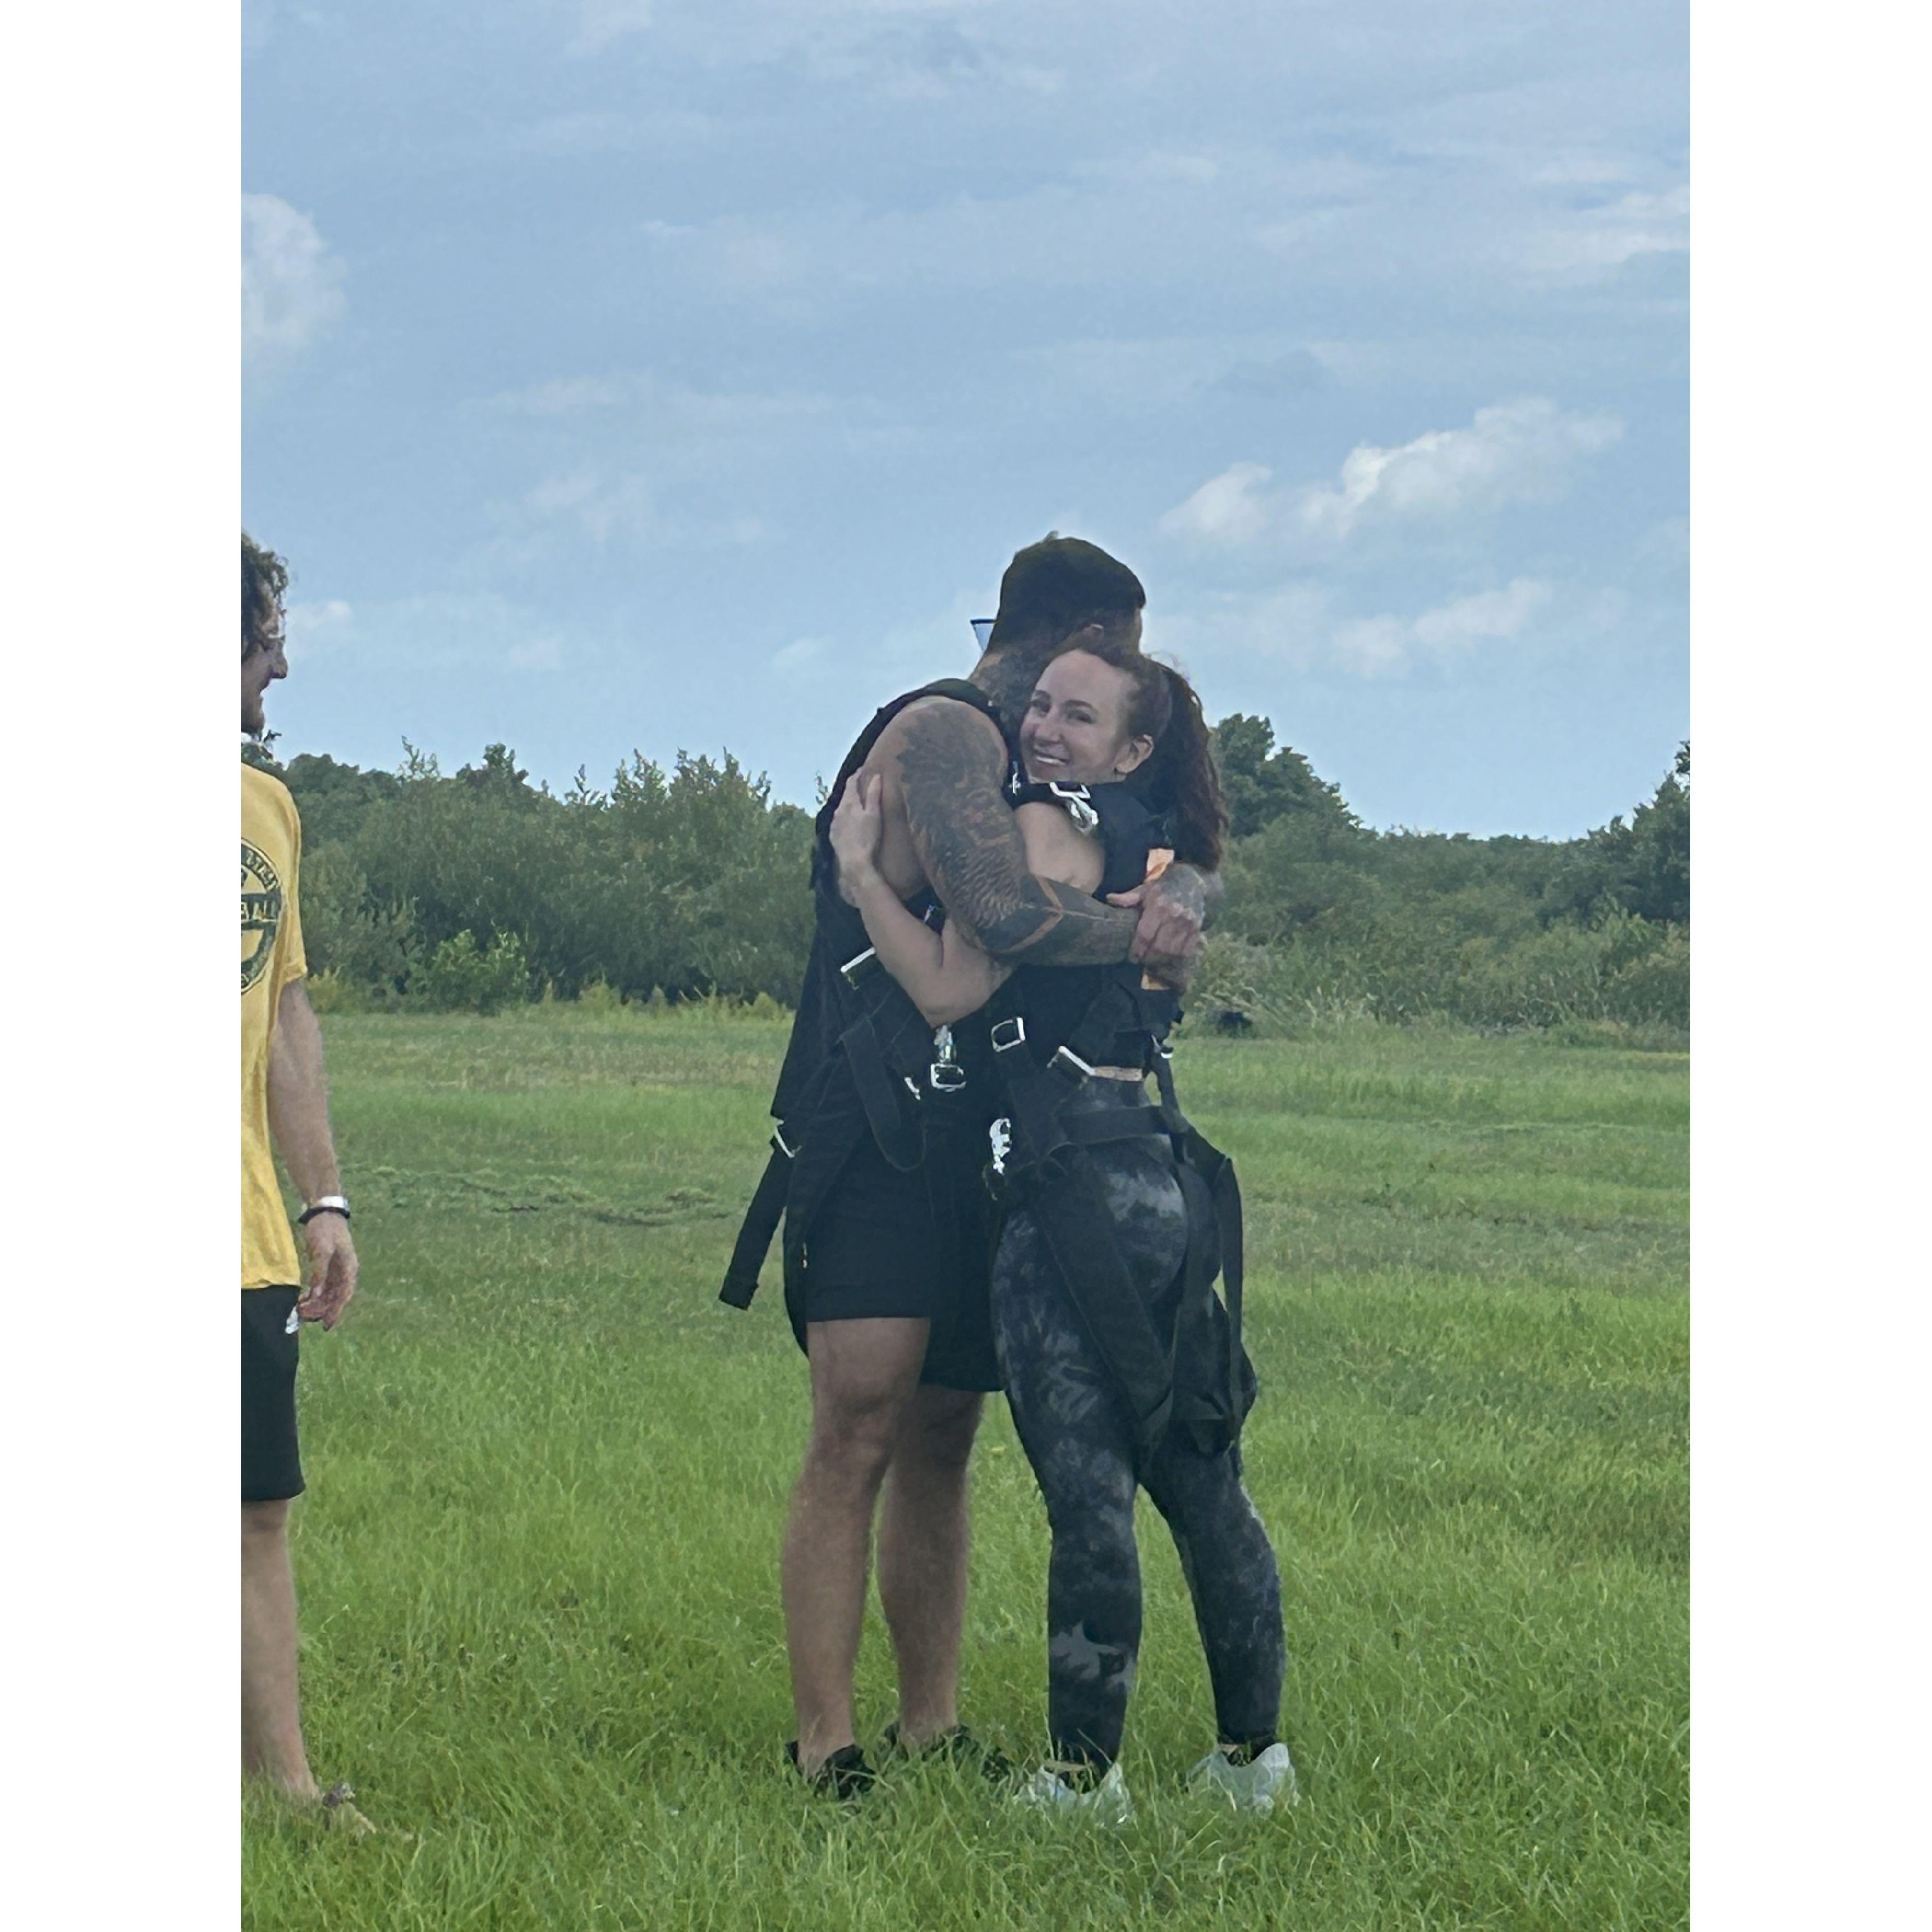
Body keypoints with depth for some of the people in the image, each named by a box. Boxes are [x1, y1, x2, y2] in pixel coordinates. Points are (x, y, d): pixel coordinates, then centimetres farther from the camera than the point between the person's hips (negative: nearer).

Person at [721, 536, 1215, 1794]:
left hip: (966, 1147, 10)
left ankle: (931, 1725, 12)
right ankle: (827, 1744, -13)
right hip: (876, 1140, -10)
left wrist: (1173, 896, -1)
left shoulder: (1008, 754, 21)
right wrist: (1141, 933, -10)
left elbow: (1183, 866, 22)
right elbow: (1002, 912, -25)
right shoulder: (944, 734, -10)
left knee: (941, 1442, 9)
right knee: (859, 1438, -12)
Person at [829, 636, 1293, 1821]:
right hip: (1169, 1176, 9)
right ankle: (1256, 1755, 19)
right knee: (1201, 1477, 13)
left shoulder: (1054, 826, -8)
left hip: (1077, 1180, -9)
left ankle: (1087, 1777, 0)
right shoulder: (1159, 847, 16)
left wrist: (859, 868, -5)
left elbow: (949, 992, -13)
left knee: (1090, 1492, -5)